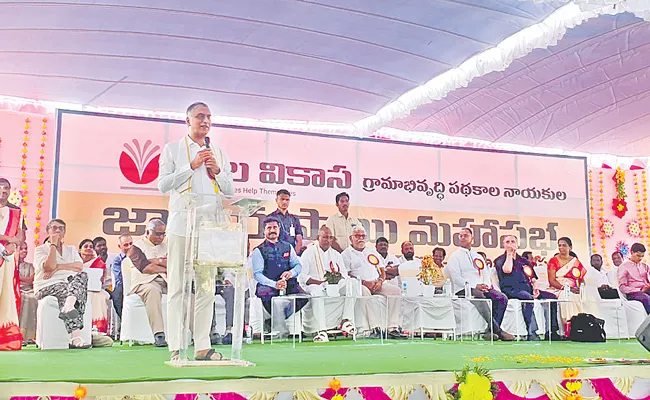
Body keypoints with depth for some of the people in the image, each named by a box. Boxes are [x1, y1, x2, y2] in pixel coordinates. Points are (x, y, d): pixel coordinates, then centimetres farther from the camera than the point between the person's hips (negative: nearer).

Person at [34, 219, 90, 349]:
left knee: (82, 275, -29)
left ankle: (68, 306, -55)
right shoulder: (40, 249, 13)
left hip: (70, 283, 3)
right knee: (65, 291, -36)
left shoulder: (71, 249, 24)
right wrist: (53, 244, -3)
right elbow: (50, 266, -10)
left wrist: (58, 267, -8)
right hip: (47, 287, -3)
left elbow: (80, 267, 3)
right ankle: (76, 337, -47)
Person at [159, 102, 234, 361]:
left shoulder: (219, 154, 20)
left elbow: (230, 191, 16)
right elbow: (163, 184, -1)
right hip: (182, 223, -3)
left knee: (206, 288, 2)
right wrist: (192, 166, -6)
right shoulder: (172, 150, 11)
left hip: (211, 225, 3)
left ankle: (202, 347, 7)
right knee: (178, 288, -2)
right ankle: (176, 347, 1)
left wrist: (217, 171, -1)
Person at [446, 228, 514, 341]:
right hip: (462, 290, -6)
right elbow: (456, 278, -6)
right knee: (479, 296, -37)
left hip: (481, 289, 6)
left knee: (502, 298, -18)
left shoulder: (478, 256, 24)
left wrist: (486, 285, -5)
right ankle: (498, 331, -37)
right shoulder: (455, 256, 6)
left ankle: (490, 331, -25)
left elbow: (486, 274, 20)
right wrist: (475, 286, -16)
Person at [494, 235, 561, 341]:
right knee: (528, 298, -37)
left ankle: (552, 331, -13)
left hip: (527, 289, 6)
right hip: (512, 290, -6)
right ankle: (532, 333, -39)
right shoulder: (500, 260, 9)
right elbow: (507, 270, -15)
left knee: (552, 297, -12)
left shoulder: (524, 260, 25)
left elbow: (533, 278, 22)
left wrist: (535, 288, -1)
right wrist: (509, 254, -2)